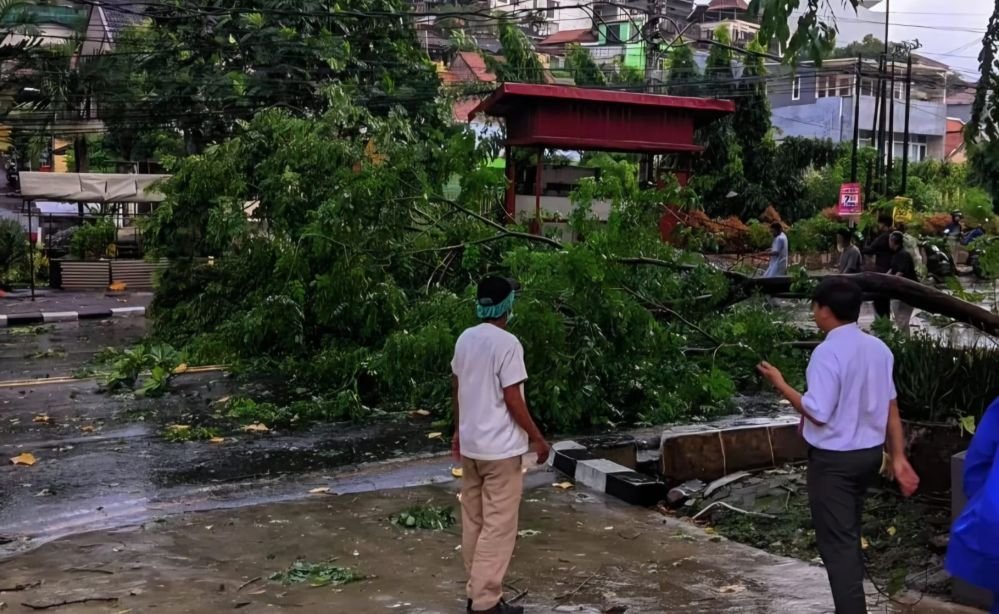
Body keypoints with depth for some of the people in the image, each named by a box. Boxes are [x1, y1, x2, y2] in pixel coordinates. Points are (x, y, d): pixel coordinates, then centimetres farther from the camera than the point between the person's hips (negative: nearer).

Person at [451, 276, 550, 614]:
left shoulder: (464, 339, 6)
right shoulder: (507, 343, -17)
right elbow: (512, 400, -18)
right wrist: (538, 438, -8)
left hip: (470, 444, 8)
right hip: (501, 448, -8)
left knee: (473, 522, 14)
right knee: (498, 526, -2)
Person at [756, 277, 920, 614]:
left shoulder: (828, 352, -20)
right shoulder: (878, 348, 4)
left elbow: (818, 413, -22)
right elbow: (891, 407, 6)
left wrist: (780, 385, -11)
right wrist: (898, 457, 10)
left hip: (833, 459, -8)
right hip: (870, 453, 8)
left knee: (837, 543, -2)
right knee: (848, 535, 22)